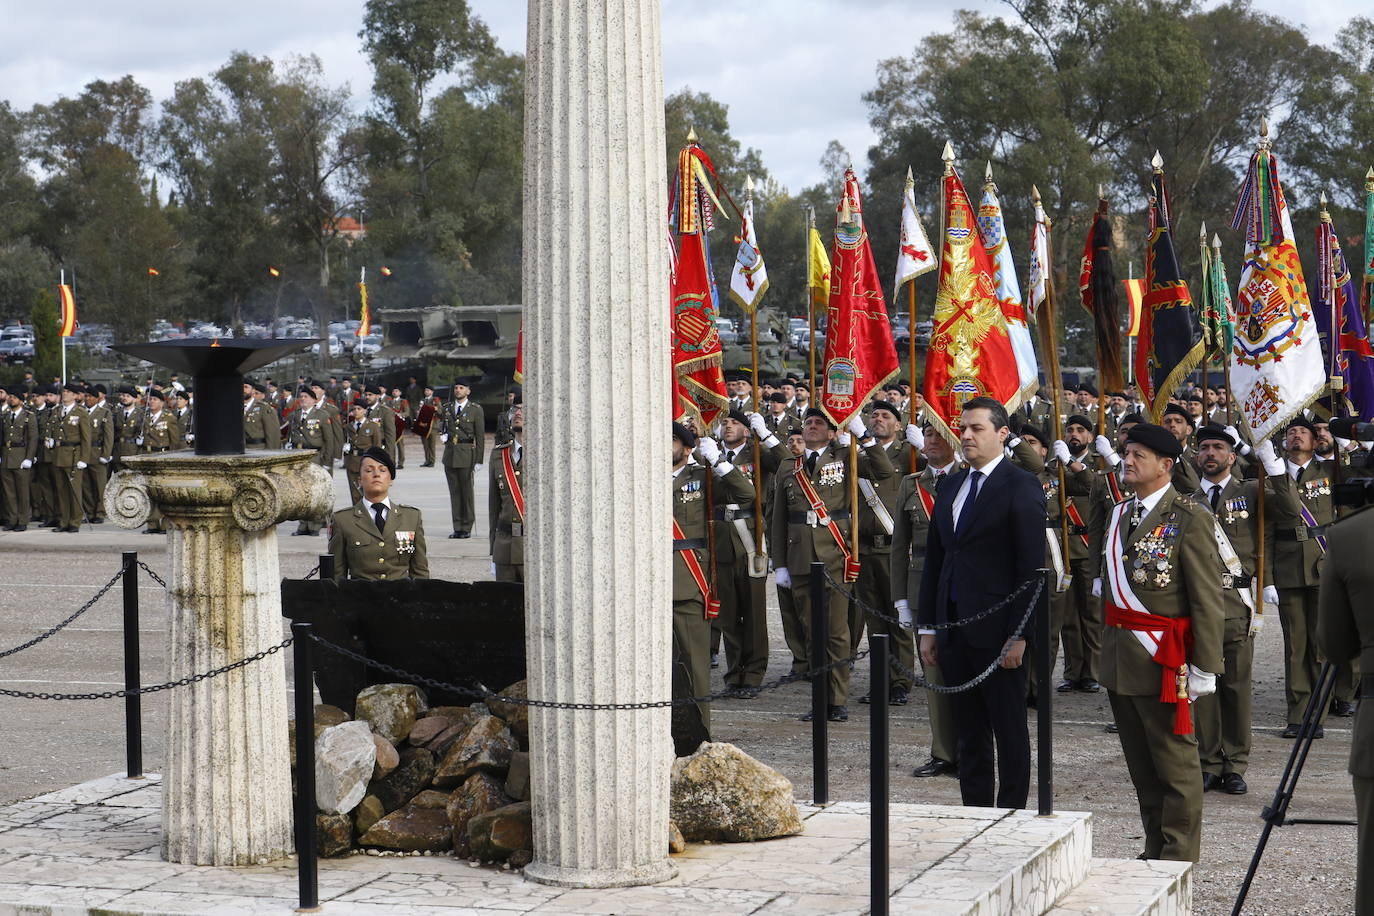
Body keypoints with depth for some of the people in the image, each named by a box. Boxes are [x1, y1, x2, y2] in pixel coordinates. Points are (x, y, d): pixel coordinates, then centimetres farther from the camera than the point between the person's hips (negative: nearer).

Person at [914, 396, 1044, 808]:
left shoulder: (1021, 487, -7)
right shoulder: (950, 487, 14)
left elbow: (1031, 567, -11)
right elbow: (934, 558, 16)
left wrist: (1019, 635, -16)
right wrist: (928, 626, 11)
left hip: (997, 629, -7)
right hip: (954, 628, 7)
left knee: (1009, 728, 3)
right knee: (969, 729, 12)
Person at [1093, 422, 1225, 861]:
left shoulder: (1190, 519, -11)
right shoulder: (1119, 513, 13)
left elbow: (1207, 600, -12)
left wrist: (1205, 666, -15)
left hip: (1162, 656, -8)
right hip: (1118, 655, 8)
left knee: (1174, 760, 1)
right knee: (1140, 762, 14)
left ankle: (1179, 855, 9)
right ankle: (1155, 849, 24)